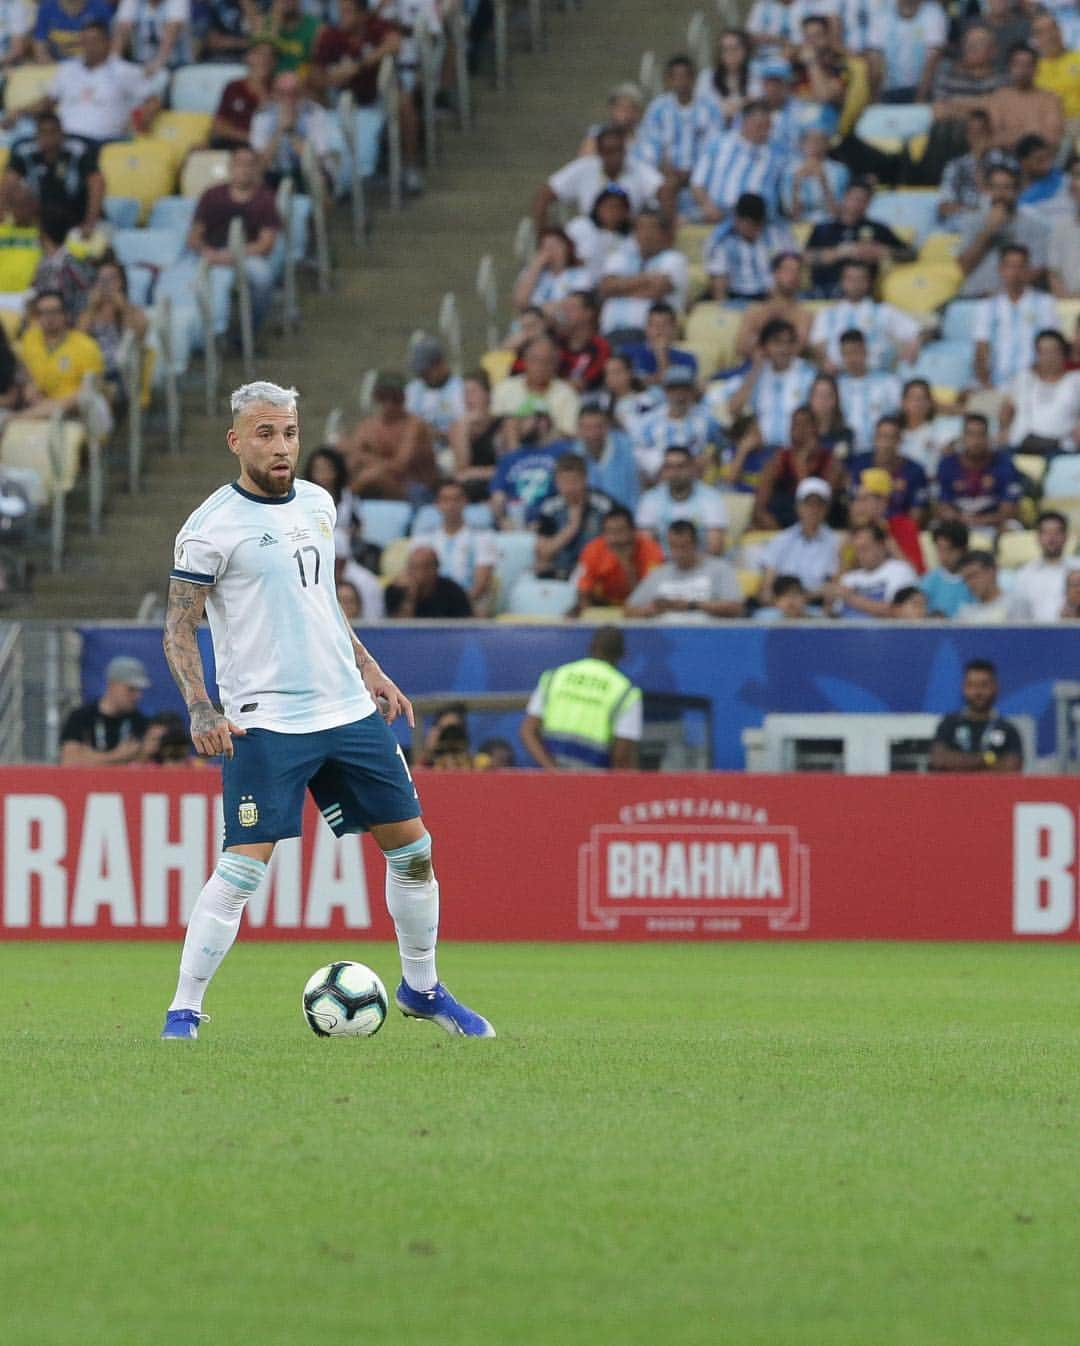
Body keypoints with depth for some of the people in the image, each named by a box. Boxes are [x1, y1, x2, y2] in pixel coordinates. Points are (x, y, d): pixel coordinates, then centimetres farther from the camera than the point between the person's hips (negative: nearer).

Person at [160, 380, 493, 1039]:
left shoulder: (318, 504, 10)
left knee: (412, 847, 10)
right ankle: (183, 1013, -6)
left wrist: (370, 669, 21)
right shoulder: (212, 526, -9)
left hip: (349, 709, 7)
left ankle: (422, 988, 28)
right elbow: (179, 629, -9)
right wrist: (202, 711, -21)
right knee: (243, 867, -15)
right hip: (265, 721, -7)